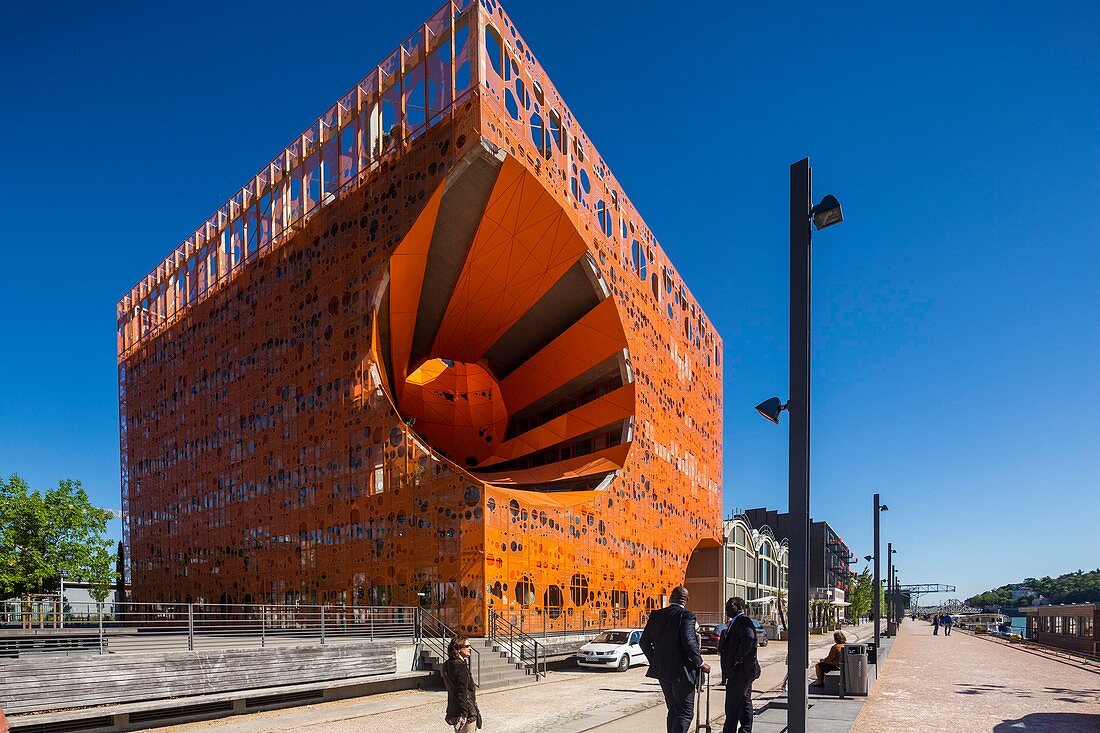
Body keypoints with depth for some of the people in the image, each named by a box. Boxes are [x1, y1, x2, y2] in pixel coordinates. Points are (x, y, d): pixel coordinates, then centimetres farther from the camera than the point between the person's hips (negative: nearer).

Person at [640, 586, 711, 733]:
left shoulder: (655, 615, 6)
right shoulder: (687, 615, -11)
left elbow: (644, 642, 9)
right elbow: (689, 642, -22)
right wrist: (700, 664, -10)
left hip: (662, 671, 6)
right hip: (682, 671, -6)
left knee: (673, 710, 19)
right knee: (685, 713, 2)